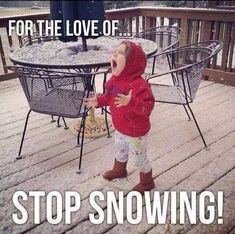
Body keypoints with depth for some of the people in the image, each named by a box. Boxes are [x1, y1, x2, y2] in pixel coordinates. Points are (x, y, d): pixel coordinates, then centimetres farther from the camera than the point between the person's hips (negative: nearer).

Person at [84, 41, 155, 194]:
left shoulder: (139, 85, -32)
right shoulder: (114, 80, -6)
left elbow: (148, 107, -38)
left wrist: (131, 102, -51)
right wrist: (98, 101, -2)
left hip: (136, 132, -8)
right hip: (120, 129, 8)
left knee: (140, 157, 13)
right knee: (120, 151, 32)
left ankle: (147, 181, 38)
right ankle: (119, 170, 61)